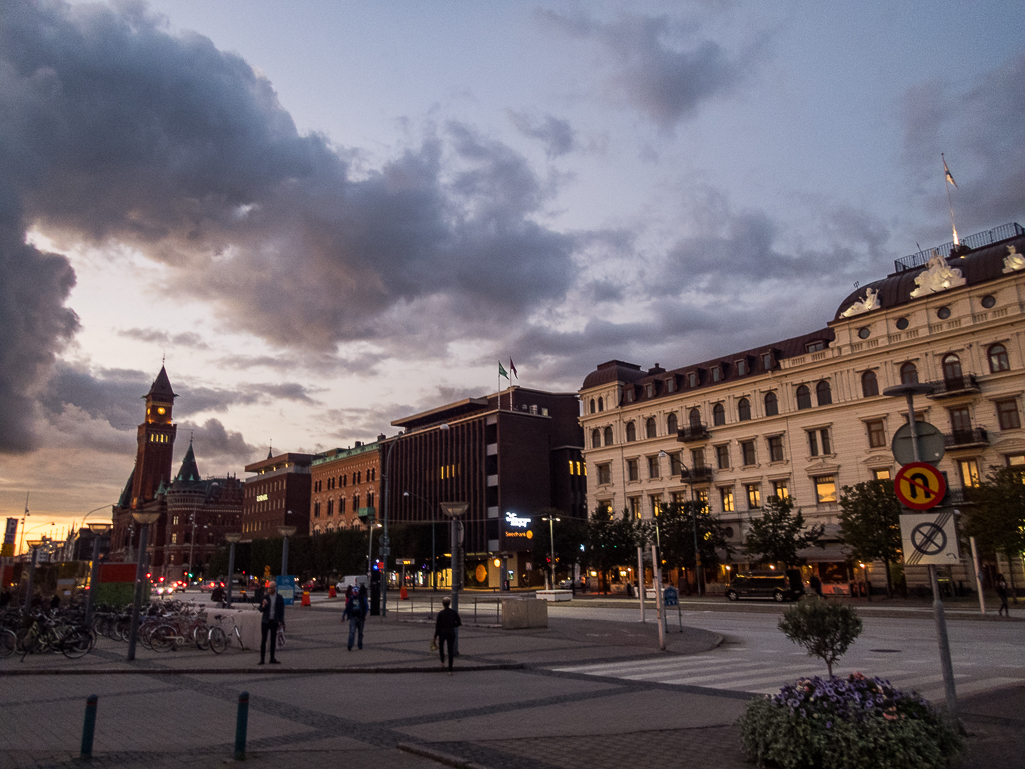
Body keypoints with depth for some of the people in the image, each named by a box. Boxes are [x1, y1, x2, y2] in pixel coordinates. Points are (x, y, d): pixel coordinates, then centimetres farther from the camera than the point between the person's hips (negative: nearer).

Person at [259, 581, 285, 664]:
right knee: (263, 640, -3)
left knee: (273, 640, 6)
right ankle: (262, 658, 0)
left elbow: (282, 610, 6)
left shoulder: (279, 598, 2)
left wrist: (280, 621, -2)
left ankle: (272, 658, 13)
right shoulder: (265, 597, 0)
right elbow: (260, 610, 2)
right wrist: (263, 606, -21)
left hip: (274, 621, 1)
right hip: (265, 621, -1)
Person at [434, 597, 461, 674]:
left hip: (442, 632, -1)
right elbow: (459, 623, -2)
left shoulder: (440, 613, -11)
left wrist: (435, 636, 0)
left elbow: (438, 626, -9)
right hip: (451, 632, 1)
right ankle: (450, 670, 1)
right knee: (451, 650, 5)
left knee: (441, 645, 31)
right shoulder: (453, 612, -6)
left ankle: (442, 661, 34)